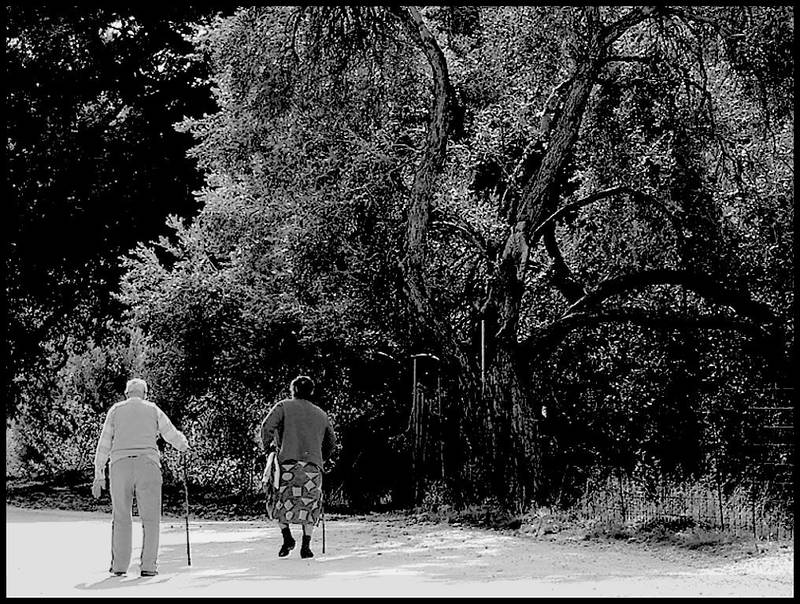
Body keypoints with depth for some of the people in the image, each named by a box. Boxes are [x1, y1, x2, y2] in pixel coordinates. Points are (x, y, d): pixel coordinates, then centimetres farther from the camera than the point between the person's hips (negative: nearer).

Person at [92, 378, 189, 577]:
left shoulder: (115, 410, 13)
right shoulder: (153, 410, 12)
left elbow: (104, 444, 10)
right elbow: (173, 435, 12)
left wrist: (99, 475, 13)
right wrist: (184, 445, 35)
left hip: (120, 465, 1)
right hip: (147, 465, -1)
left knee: (121, 517, 10)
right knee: (150, 518, 4)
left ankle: (119, 564, 5)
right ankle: (148, 565, -3)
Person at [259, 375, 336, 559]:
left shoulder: (284, 406, 6)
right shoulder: (321, 414, 18)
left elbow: (267, 426, -8)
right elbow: (331, 442, 22)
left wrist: (265, 447, 5)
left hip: (287, 462, -3)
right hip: (313, 467, 3)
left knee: (278, 502, 14)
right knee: (309, 506, 10)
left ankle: (287, 537, 2)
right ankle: (306, 546, 1)